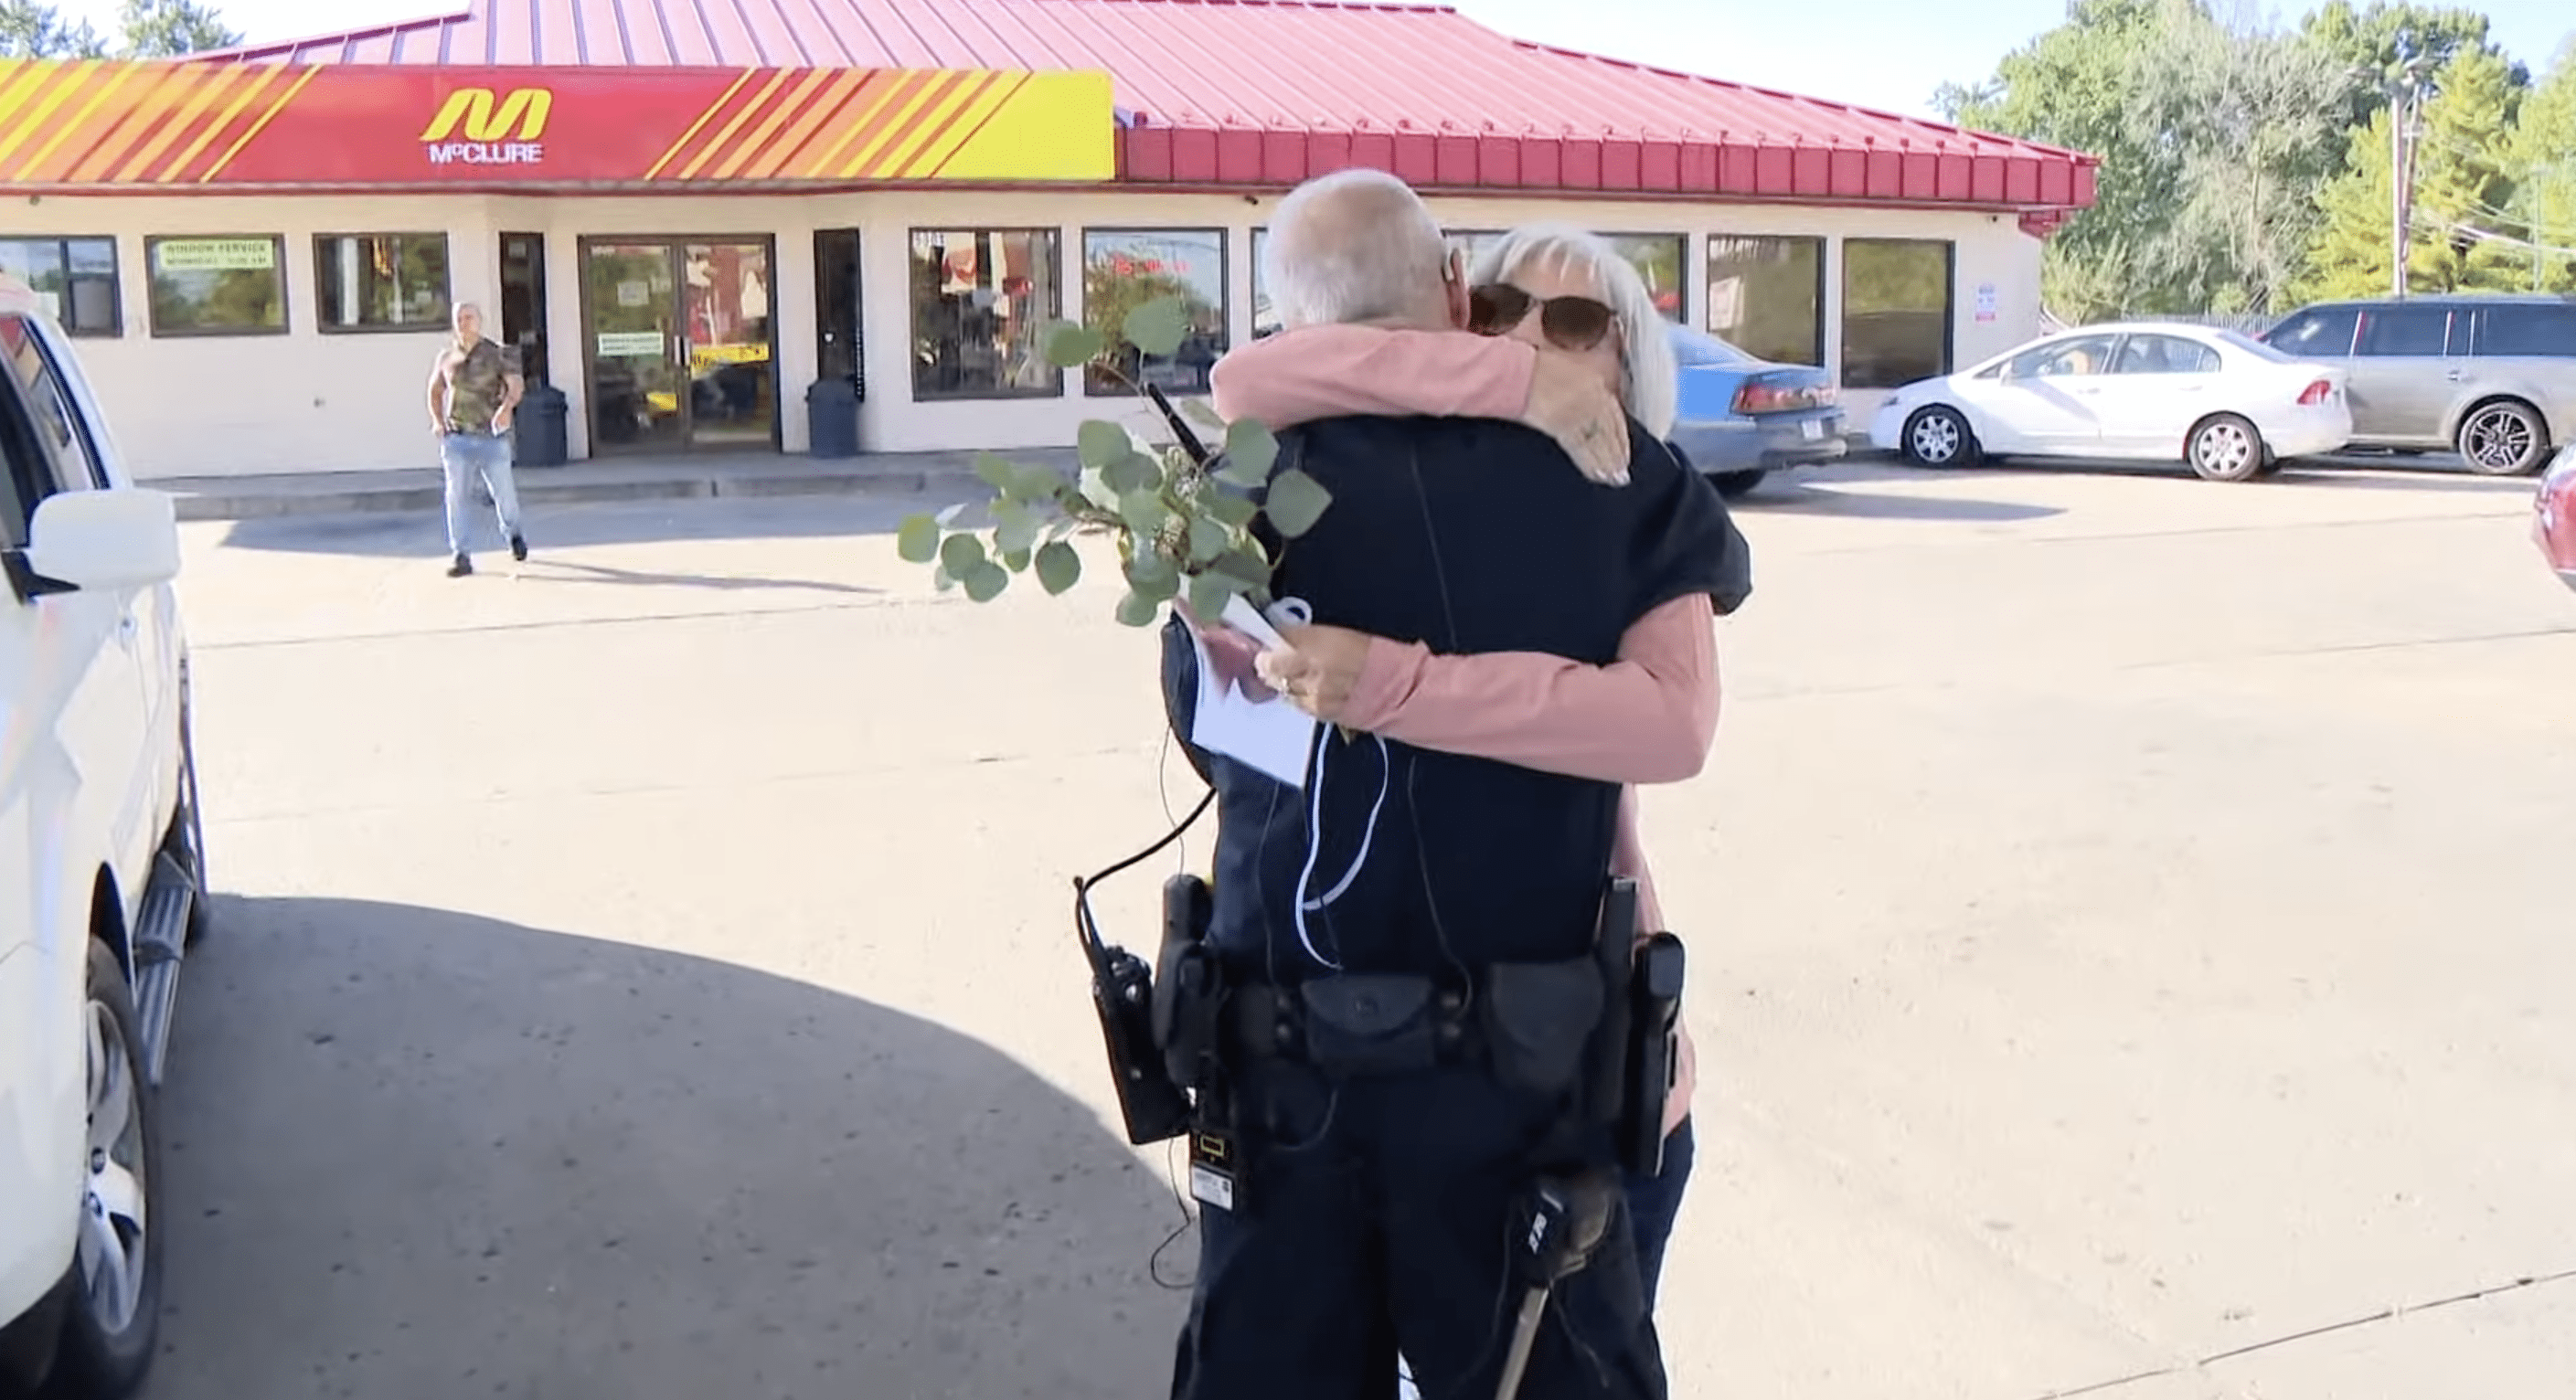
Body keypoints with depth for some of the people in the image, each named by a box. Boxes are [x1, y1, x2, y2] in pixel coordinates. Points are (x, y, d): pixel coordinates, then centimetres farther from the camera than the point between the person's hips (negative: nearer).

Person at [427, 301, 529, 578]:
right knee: (457, 495, -7)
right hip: (456, 439, 2)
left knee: (504, 493, 6)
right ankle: (461, 557, -7)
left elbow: (516, 384, -17)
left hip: (492, 438, -2)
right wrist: (437, 420, 7)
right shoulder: (447, 356, 8)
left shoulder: (497, 354, -2)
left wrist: (507, 407, -38)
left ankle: (513, 534, 37)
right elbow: (435, 390, 23)